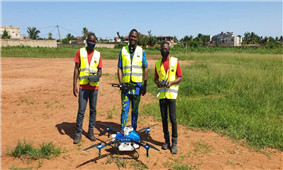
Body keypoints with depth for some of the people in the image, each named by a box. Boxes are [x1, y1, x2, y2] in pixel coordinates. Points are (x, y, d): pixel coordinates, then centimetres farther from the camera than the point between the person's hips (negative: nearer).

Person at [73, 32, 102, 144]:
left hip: (94, 86, 2)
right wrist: (74, 85, -3)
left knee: (93, 110, 8)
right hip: (83, 86, -2)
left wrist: (98, 76, -14)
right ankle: (78, 134, 8)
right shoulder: (80, 52, 4)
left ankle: (91, 132, 21)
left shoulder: (97, 54, 9)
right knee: (81, 110, -3)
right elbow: (76, 69, 3)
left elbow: (100, 70, 10)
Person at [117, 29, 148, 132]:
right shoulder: (123, 51, 7)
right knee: (124, 109, 1)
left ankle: (134, 130, 21)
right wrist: (120, 82, -7)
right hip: (125, 85, 0)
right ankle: (122, 130, 10)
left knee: (135, 109, 9)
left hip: (137, 86, 0)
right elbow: (119, 68, 7)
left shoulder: (141, 51, 5)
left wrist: (144, 86, 1)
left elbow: (145, 69, 6)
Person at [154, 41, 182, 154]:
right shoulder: (158, 64, 11)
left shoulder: (175, 61, 1)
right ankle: (166, 141, 22)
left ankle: (174, 143, 6)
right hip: (161, 93, 3)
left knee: (173, 119, -5)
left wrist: (171, 82, -16)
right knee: (164, 118, 9)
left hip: (171, 93, -3)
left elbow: (180, 77, 2)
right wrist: (157, 82, -6)